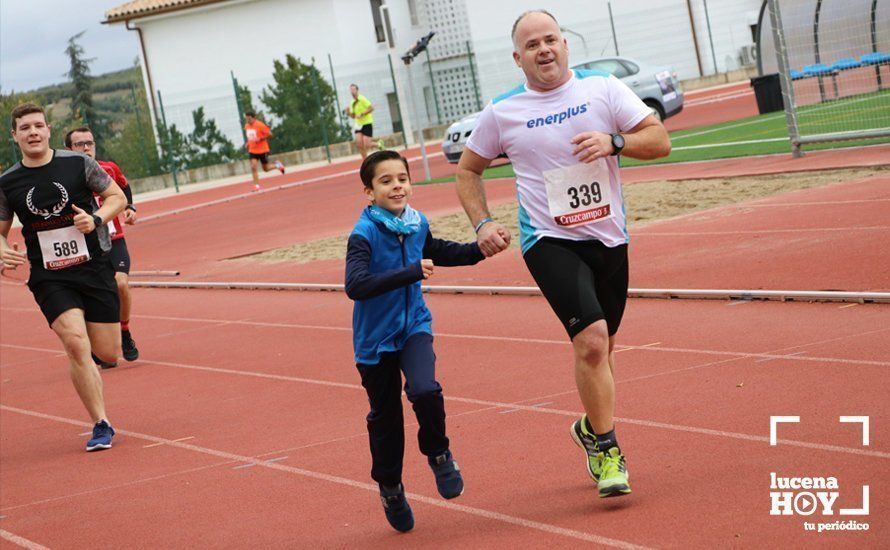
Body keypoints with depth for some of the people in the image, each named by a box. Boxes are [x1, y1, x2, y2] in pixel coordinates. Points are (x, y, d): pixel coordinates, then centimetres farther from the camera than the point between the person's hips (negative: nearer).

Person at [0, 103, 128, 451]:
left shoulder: (79, 164, -3)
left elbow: (117, 197, 6)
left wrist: (96, 219, -14)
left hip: (94, 268, 1)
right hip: (49, 278, -1)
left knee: (108, 353, 2)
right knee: (75, 343, -22)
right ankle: (101, 425, -12)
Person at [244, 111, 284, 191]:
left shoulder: (260, 125, -16)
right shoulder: (246, 126, 4)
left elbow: (270, 134, -13)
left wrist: (260, 139, -23)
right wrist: (248, 143, 7)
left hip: (262, 150, -4)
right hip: (252, 151, 4)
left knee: (266, 169, 8)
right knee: (253, 167, -14)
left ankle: (277, 165, 38)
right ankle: (256, 185, -8)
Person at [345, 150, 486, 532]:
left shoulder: (417, 224, -1)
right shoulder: (364, 234, -20)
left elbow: (438, 252, 22)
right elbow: (356, 285, -34)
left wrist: (479, 250, 10)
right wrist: (411, 272, -35)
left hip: (414, 326, 3)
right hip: (375, 338, -3)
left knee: (425, 390, -25)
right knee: (385, 417, 8)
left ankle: (438, 453, 3)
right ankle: (390, 488, 32)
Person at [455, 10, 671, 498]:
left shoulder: (602, 88, -1)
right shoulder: (502, 112, -2)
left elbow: (659, 141, -3)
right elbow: (468, 169, 11)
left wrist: (614, 141, -21)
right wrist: (483, 225, -2)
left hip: (609, 237, 3)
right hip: (550, 241, -3)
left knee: (602, 345, 15)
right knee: (591, 339, -20)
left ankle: (591, 428, 40)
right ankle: (606, 449, -5)